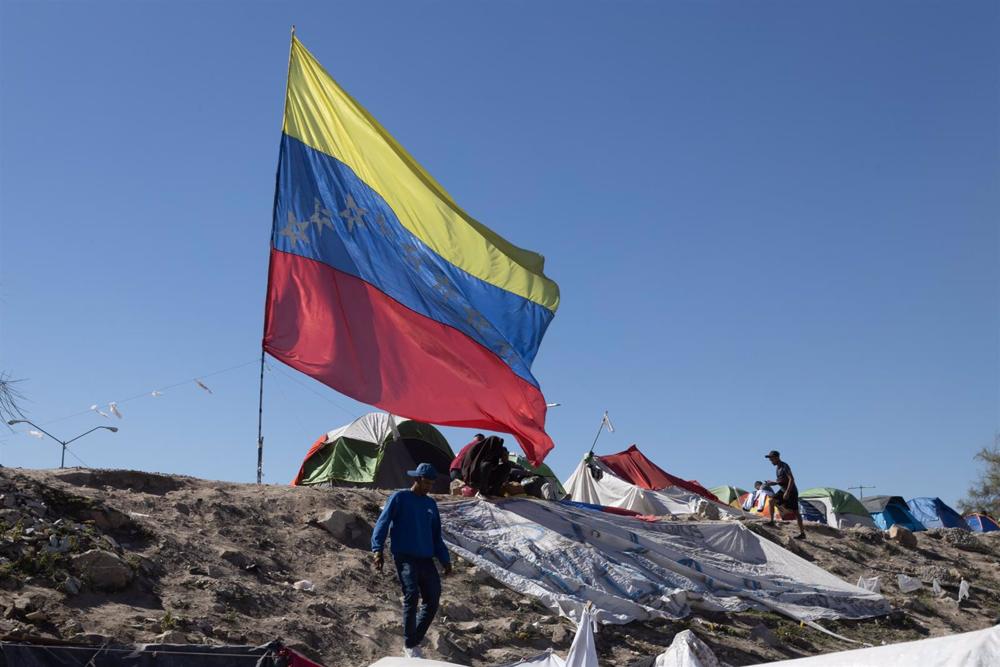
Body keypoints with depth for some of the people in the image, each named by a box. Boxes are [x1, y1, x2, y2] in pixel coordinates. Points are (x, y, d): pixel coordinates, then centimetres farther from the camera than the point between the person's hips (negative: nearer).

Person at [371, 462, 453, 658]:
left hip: (426, 559, 6)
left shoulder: (431, 504, 17)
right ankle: (410, 646, -9)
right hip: (405, 557, -6)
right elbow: (382, 524, -6)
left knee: (433, 600, 0)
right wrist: (378, 550, -18)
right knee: (411, 595, -19)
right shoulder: (399, 498, 0)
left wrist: (445, 560, 15)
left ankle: (415, 640, 16)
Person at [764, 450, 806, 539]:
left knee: (795, 511, -7)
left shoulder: (785, 466, -18)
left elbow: (791, 479, -25)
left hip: (791, 491, -9)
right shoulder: (777, 468, 10)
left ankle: (802, 533, -3)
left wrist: (787, 492, -29)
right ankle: (772, 521, 1)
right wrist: (771, 483, -1)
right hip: (783, 490, 9)